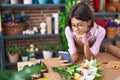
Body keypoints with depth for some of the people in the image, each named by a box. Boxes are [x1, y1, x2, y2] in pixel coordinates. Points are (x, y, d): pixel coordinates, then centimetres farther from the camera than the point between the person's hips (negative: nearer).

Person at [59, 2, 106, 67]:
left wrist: (85, 42, -36)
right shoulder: (68, 30, -21)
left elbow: (89, 58, -19)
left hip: (92, 62, 0)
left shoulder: (100, 31, -24)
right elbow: (74, 54, -16)